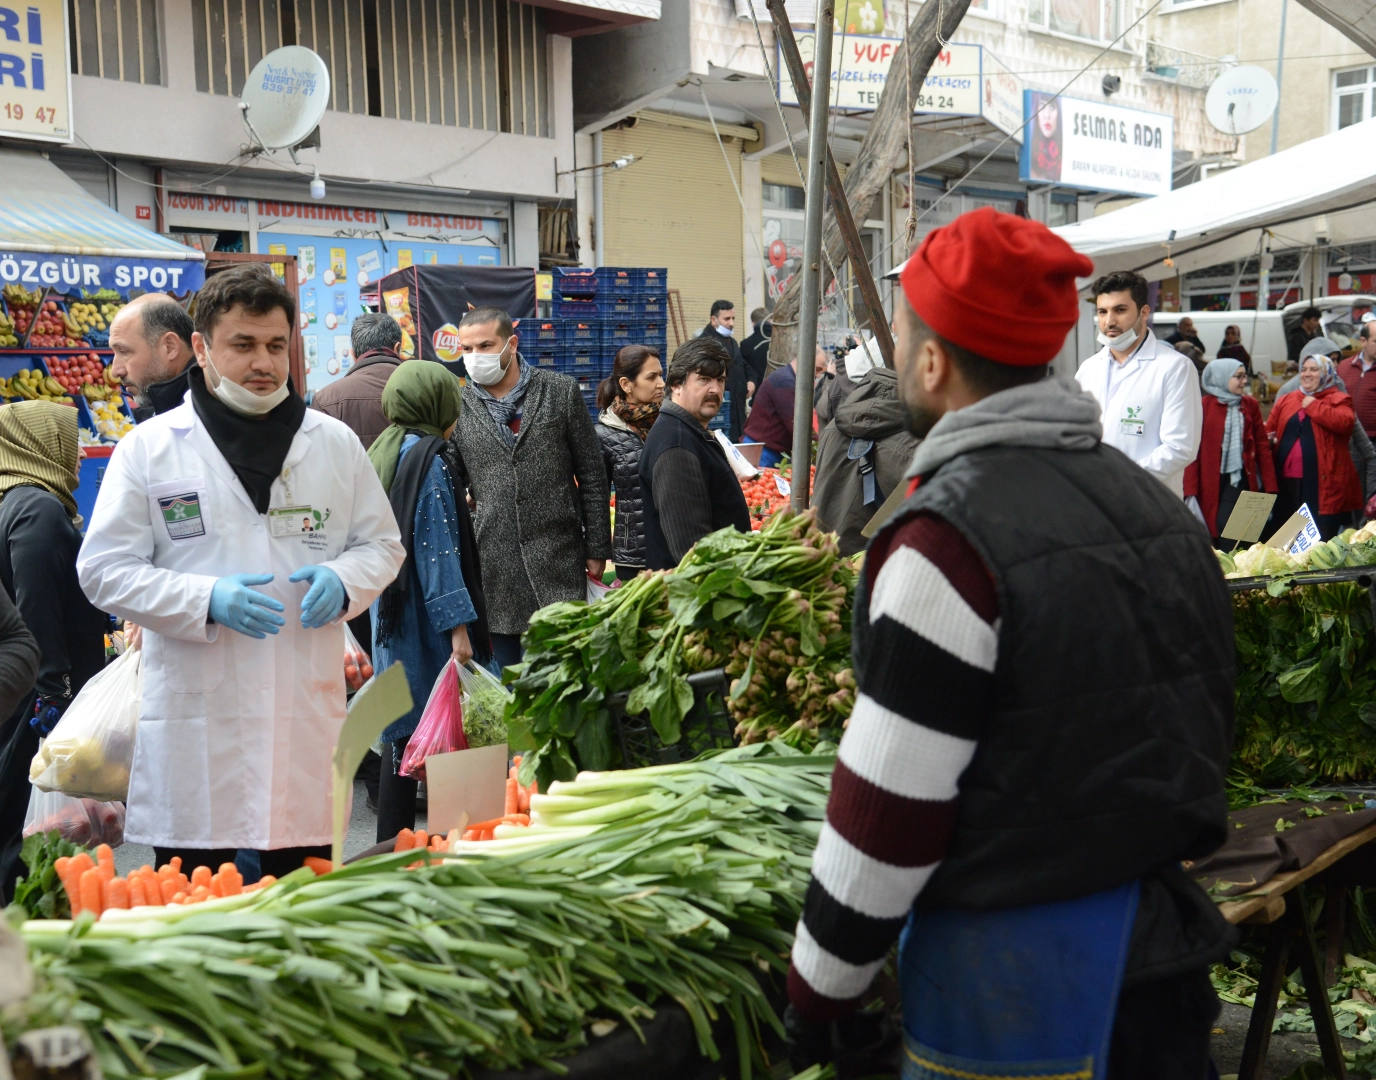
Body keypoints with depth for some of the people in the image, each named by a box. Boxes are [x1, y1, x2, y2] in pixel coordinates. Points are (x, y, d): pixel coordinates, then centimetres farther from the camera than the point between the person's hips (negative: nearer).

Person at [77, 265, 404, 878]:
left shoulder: (336, 443, 8)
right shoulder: (148, 448, 1)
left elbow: (382, 544, 15)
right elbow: (104, 569, 0)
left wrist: (342, 580, -8)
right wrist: (206, 599, -16)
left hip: (308, 711, 2)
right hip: (195, 718, -2)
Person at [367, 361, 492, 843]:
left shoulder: (384, 452, 13)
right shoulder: (431, 457, -12)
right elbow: (437, 548, -18)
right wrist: (459, 626, -20)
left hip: (391, 617, 9)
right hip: (425, 623, -9)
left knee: (401, 732, 12)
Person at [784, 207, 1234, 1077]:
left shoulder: (949, 538, -21)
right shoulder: (1155, 501, 5)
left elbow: (890, 809, -19)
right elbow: (1202, 720, 14)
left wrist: (821, 984, -6)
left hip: (1017, 973, -8)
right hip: (1167, 937, 8)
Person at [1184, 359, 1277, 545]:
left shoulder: (1250, 405, 9)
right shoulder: (1204, 406, -2)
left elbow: (1262, 446, 8)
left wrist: (1270, 487, 1)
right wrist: (1190, 491, -12)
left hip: (1240, 479, 2)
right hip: (1210, 481, -2)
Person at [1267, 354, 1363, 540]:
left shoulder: (1338, 399, 2)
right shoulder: (1285, 400, 16)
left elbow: (1344, 422, -18)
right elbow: (1268, 431, 18)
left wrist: (1314, 406, -11)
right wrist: (1267, 440, -4)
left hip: (1323, 482, -5)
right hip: (1288, 481, 5)